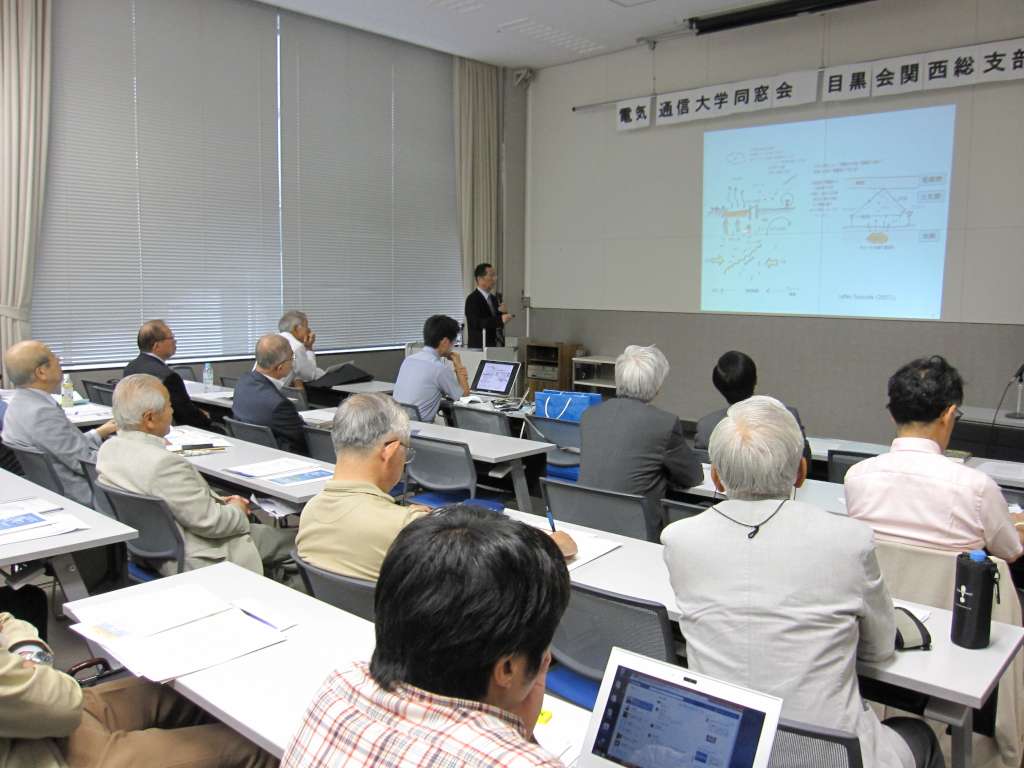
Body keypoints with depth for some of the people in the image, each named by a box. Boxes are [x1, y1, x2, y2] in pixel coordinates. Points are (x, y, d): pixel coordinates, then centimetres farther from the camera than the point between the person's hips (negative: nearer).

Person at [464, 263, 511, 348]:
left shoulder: (494, 298, 14)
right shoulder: (472, 299, -9)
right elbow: (476, 323, -23)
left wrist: (501, 312, -5)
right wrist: (500, 320, -30)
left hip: (497, 347, 7)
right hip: (480, 348, -7)